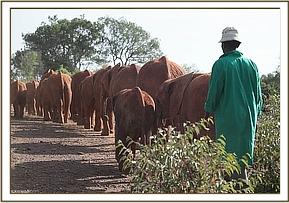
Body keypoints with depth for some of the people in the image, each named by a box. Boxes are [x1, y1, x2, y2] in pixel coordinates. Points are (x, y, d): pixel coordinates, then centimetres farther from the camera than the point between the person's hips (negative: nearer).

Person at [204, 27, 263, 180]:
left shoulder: (221, 64, -10)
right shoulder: (251, 64, 6)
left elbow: (214, 91, -7)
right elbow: (258, 93, 12)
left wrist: (209, 109, 9)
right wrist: (256, 112, 23)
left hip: (227, 117, -5)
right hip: (248, 117, 5)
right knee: (243, 157, 13)